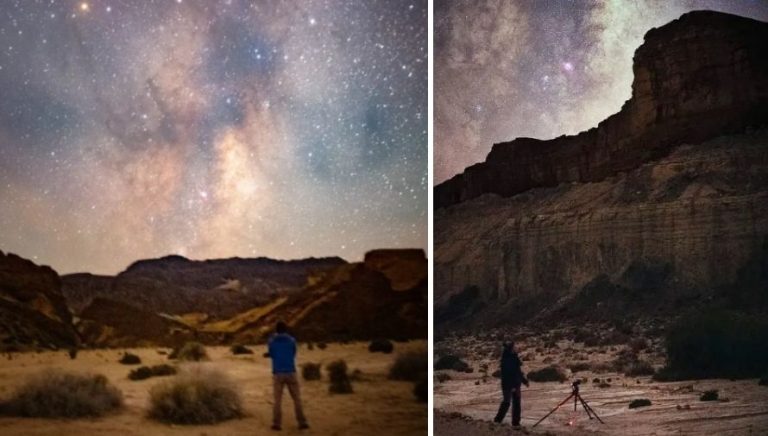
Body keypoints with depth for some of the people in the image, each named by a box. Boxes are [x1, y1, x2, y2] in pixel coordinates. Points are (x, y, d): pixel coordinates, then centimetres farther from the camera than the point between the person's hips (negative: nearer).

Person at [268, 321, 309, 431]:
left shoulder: (272, 341, -1)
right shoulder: (292, 340, 0)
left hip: (277, 373, 0)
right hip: (290, 372, 0)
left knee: (278, 399, 8)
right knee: (296, 398, 8)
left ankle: (277, 423, 2)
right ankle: (302, 422, 4)